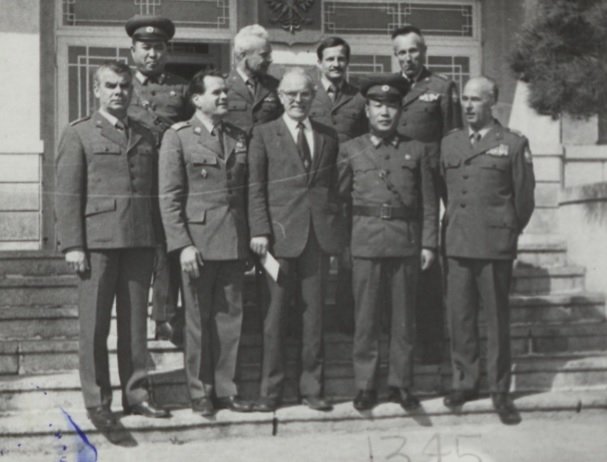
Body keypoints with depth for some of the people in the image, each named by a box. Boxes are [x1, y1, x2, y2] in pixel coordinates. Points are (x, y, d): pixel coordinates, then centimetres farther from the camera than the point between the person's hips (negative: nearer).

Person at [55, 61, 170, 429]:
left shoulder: (146, 137, 15)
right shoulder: (79, 134, 4)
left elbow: (154, 192, 13)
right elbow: (67, 194, -3)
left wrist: (157, 240, 6)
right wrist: (72, 244, -10)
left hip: (140, 242, 4)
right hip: (97, 242, -4)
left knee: (135, 321, 8)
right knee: (94, 324, 1)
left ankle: (135, 395, 16)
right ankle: (97, 401, 9)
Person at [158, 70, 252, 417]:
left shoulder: (240, 138, 12)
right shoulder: (178, 137, -2)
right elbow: (169, 197, -6)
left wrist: (253, 237, 9)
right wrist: (183, 245, -13)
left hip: (234, 242, 4)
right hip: (198, 241, -4)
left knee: (231, 317, 7)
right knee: (200, 320, 4)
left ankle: (225, 389, 18)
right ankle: (200, 392, 17)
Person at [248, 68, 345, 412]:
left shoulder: (328, 136, 14)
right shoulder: (265, 135, 6)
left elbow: (333, 186, 15)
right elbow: (256, 188, 1)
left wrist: (338, 232, 9)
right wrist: (259, 231, -8)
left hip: (320, 234, 3)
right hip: (282, 234, -3)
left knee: (315, 311, 6)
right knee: (277, 311, 2)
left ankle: (312, 386, 16)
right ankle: (271, 389, 11)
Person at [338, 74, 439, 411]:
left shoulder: (417, 150, 8)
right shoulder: (351, 150, 8)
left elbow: (429, 203, 7)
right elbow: (340, 197, 8)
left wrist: (429, 244, 1)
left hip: (407, 243, 1)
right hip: (366, 243, -1)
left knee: (404, 317, 6)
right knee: (366, 318, 3)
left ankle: (401, 384, 16)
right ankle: (365, 386, 12)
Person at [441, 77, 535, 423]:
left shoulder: (514, 144, 0)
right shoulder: (449, 143, 12)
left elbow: (524, 198, 4)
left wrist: (509, 233, 11)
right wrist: (450, 229, 14)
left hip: (495, 246, -3)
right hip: (457, 245, 3)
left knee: (497, 320, 3)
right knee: (460, 318, 6)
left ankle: (500, 390, 12)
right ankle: (465, 382, 19)